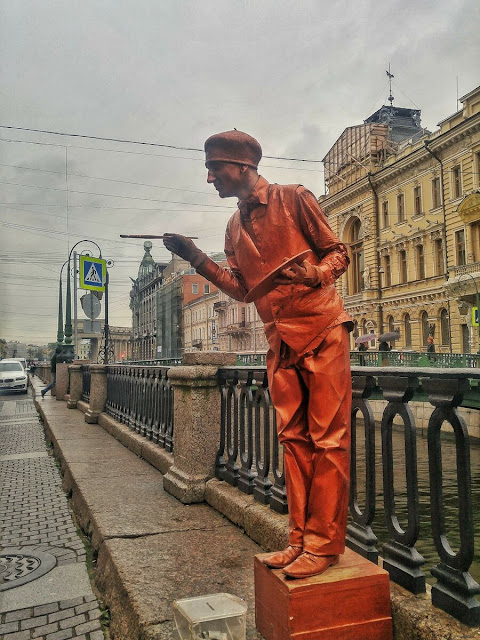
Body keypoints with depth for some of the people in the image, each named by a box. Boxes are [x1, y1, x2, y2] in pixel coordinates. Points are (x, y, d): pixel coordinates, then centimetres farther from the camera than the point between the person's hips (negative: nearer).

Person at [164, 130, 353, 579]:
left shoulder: (293, 199, -3)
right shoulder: (234, 227, 16)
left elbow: (338, 253, -1)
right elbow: (242, 289, 12)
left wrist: (313, 274, -23)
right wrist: (197, 259, 2)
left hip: (322, 331, -6)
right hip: (280, 341, 7)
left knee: (328, 438, -3)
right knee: (294, 439, 8)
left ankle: (325, 543, 4)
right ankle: (300, 538, 16)